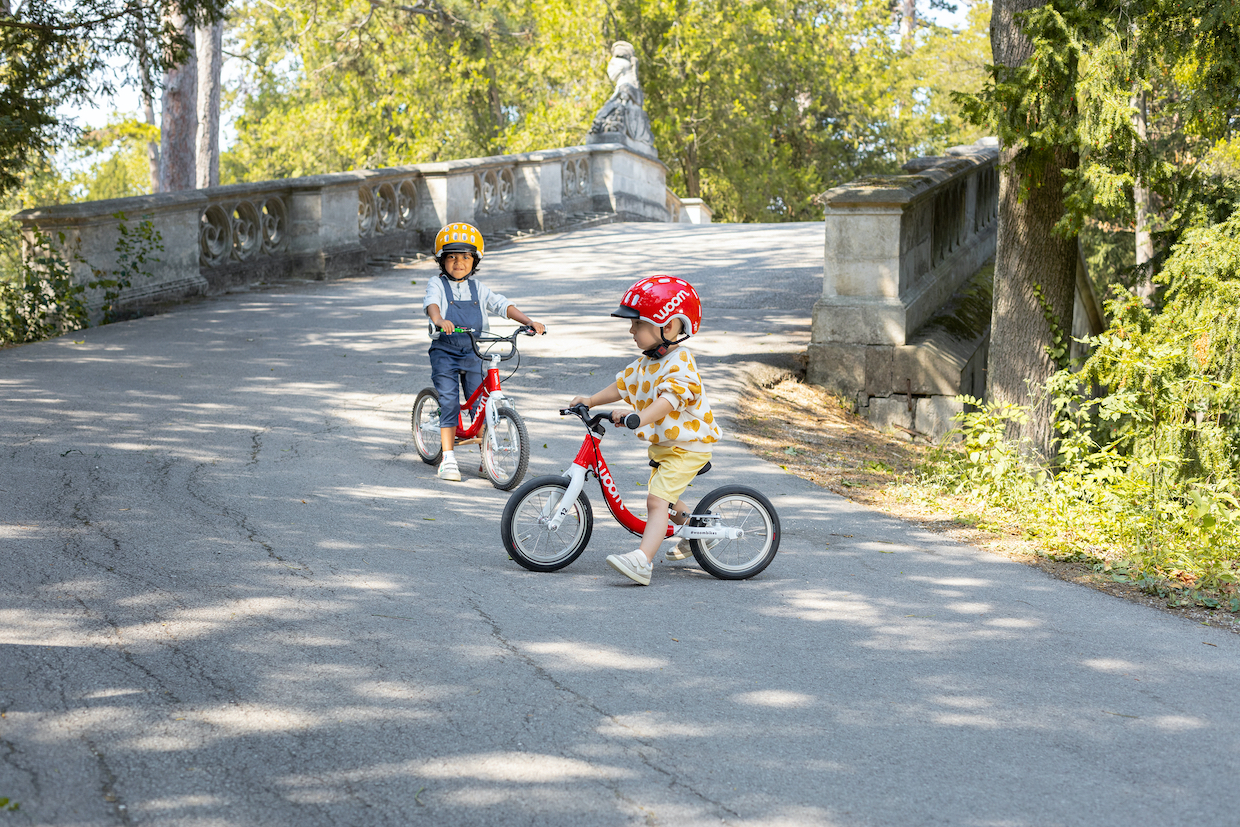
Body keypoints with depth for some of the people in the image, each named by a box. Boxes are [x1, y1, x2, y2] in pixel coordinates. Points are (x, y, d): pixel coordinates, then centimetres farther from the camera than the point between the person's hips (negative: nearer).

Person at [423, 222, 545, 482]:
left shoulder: (477, 289, 11)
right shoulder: (438, 285, 0)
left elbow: (503, 306, 3)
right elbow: (432, 303, -21)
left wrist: (529, 321, -13)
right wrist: (439, 319, -45)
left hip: (474, 352, 3)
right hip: (445, 351, -3)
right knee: (449, 402, -12)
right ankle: (448, 458, -5)